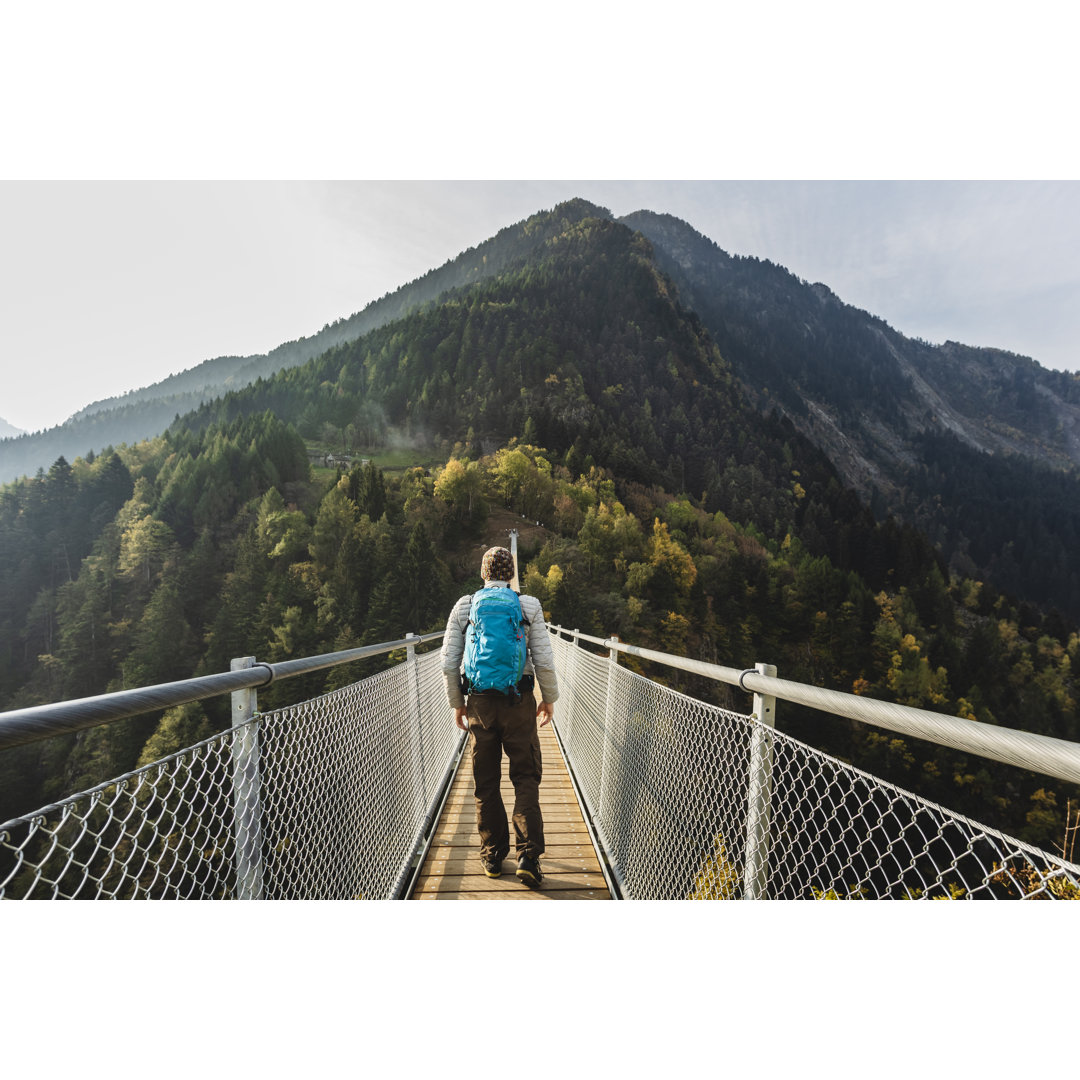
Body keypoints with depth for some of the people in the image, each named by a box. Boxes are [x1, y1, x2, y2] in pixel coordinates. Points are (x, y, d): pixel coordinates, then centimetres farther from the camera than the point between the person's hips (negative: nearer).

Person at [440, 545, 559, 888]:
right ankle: (528, 856, 6)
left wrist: (457, 703, 11)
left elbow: (449, 664, -2)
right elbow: (544, 661, -7)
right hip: (519, 703, -1)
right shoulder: (529, 606, -3)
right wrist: (549, 698, 8)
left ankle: (492, 856, 28)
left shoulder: (464, 606, 0)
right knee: (526, 779, 12)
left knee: (485, 783, 15)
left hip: (480, 704, 1)